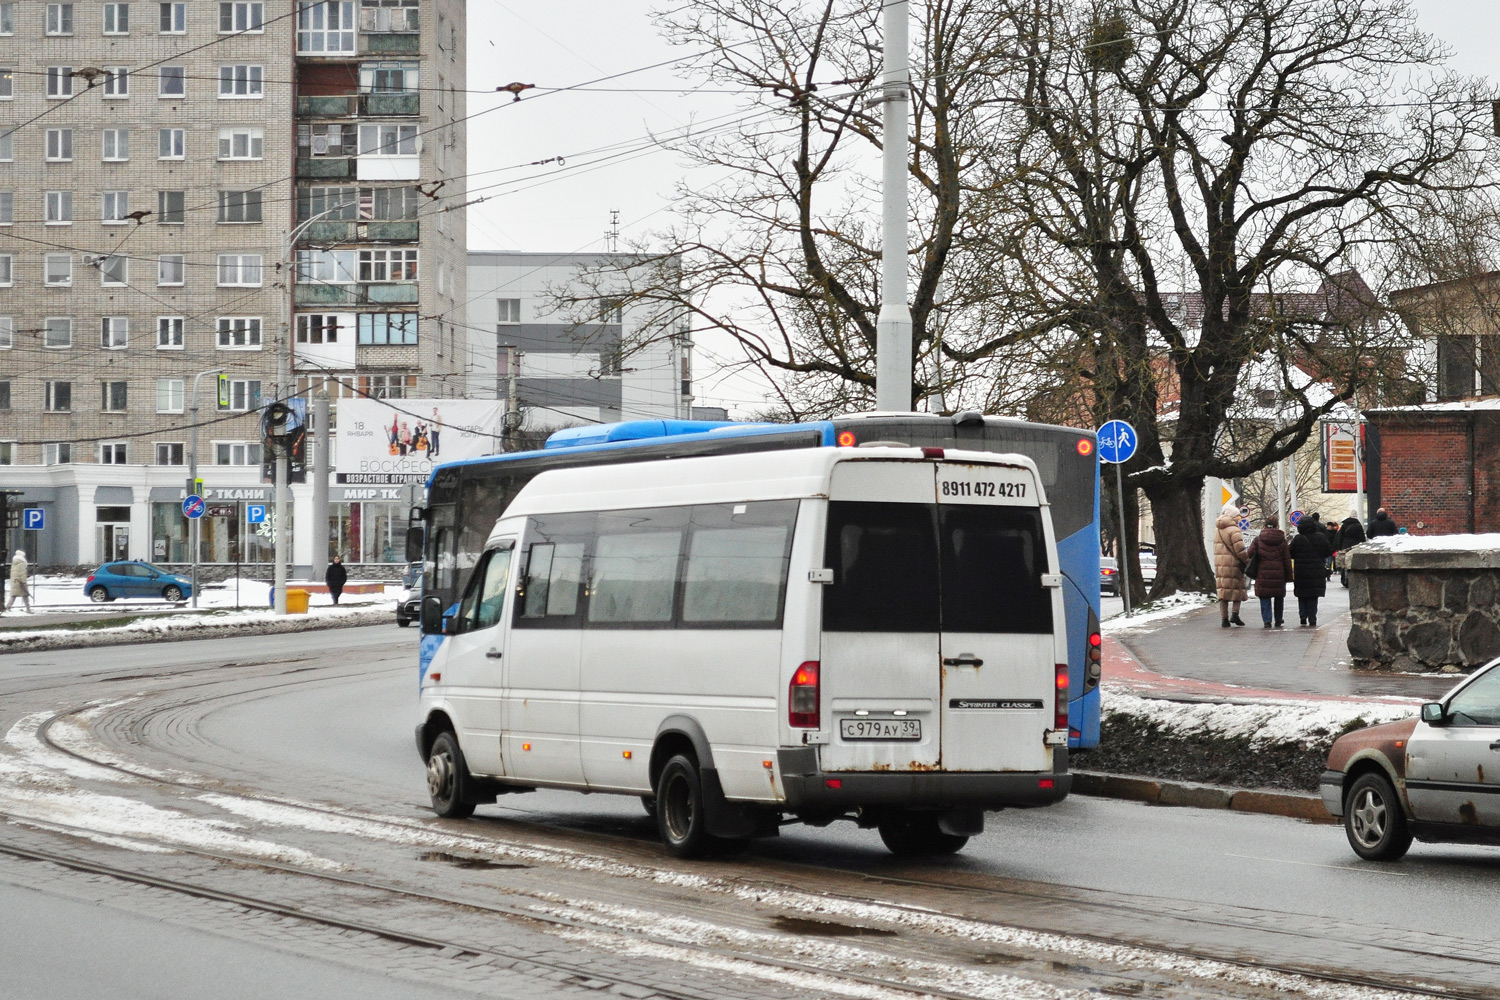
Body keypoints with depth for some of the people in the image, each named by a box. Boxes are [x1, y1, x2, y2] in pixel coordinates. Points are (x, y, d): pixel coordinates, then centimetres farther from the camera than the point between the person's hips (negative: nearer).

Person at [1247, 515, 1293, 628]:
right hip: (1279, 574, 1)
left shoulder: (1258, 539, -2)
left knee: (1265, 598, 5)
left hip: (1263, 574, -1)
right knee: (1279, 597, 16)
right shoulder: (1282, 540, -1)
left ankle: (1267, 620, -6)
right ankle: (1278, 621, 22)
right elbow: (1287, 559, 1)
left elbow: (1250, 554, -4)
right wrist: (1288, 575, 8)